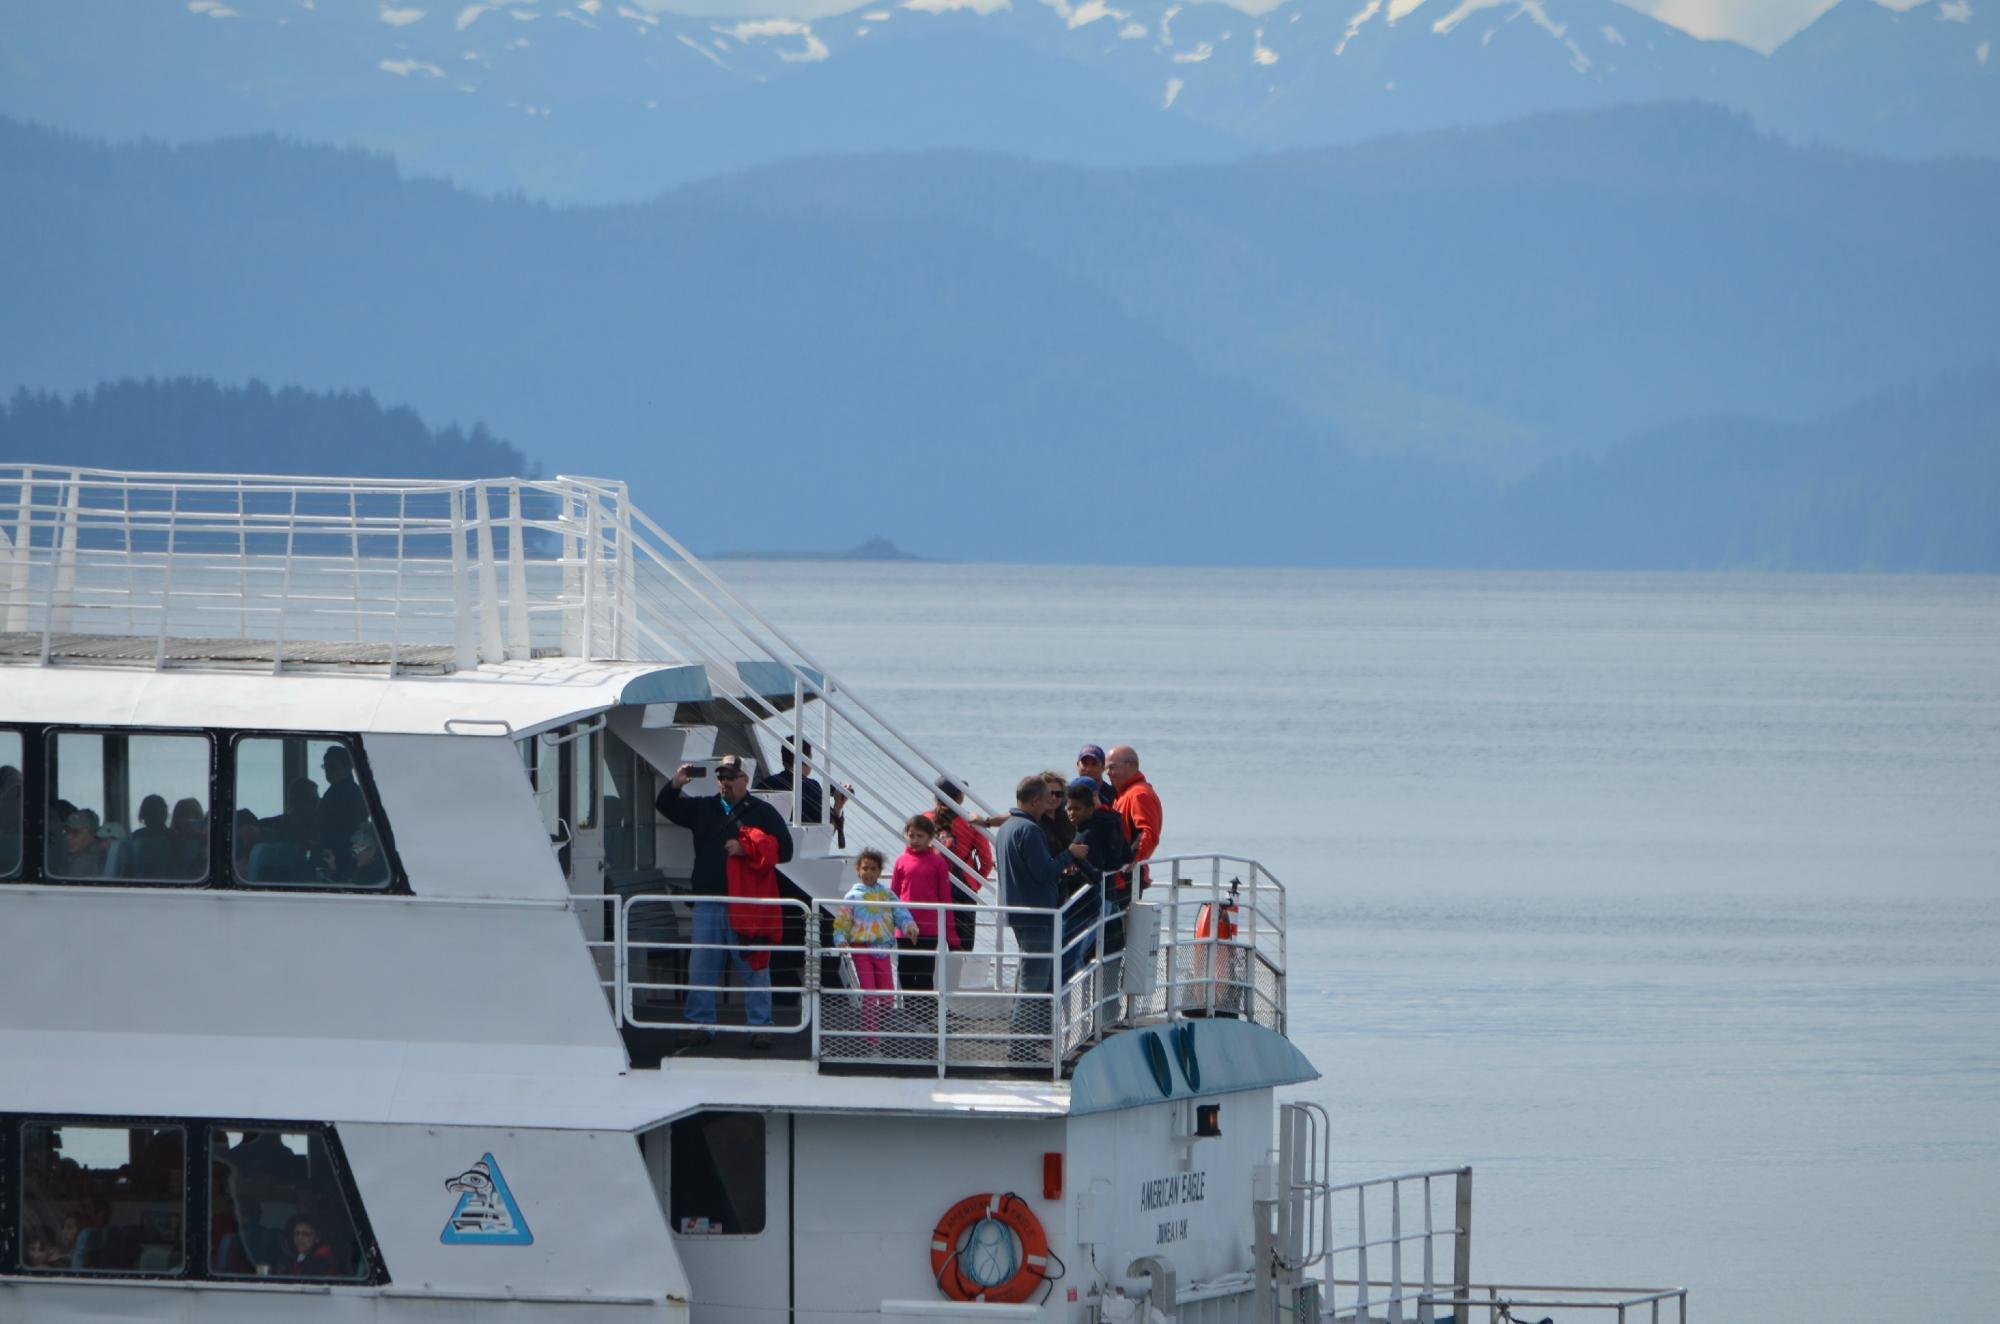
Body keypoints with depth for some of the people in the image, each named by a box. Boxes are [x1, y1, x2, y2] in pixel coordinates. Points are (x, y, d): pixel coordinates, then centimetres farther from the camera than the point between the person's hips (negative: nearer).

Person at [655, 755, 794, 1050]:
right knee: (701, 967, 5)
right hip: (708, 902, 4)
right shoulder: (703, 809, 14)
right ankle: (700, 1024, 11)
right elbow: (665, 806, 18)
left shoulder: (762, 813, 2)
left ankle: (760, 1027, 2)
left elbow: (784, 850, -4)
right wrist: (675, 785, -2)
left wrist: (746, 849, -15)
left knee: (753, 968, -2)